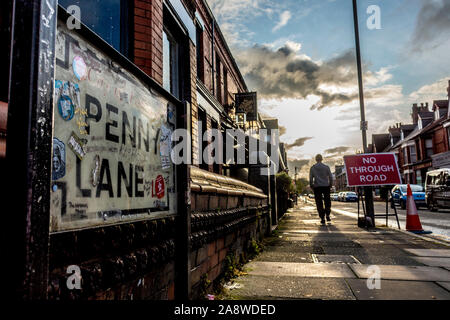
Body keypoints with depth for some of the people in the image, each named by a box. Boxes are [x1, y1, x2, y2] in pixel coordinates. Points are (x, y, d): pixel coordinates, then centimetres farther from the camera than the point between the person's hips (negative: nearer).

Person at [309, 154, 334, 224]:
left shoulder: (312, 168, 2)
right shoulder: (326, 167, 2)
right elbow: (330, 177, 1)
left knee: (319, 203, 2)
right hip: (326, 186, 1)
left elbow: (311, 178, -2)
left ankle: (322, 218, -1)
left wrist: (311, 186, 9)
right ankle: (327, 216, 14)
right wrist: (330, 184, 14)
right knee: (327, 201, 14)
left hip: (317, 187, -1)